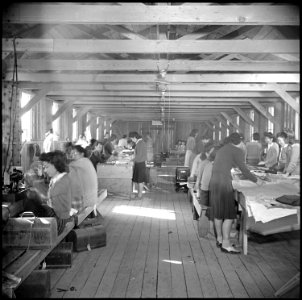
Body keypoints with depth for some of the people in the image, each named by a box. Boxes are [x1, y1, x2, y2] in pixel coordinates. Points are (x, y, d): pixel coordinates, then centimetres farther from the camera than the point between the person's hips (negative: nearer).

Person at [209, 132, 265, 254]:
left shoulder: (221, 150, 20)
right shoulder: (237, 151, -3)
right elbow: (244, 170, -3)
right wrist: (256, 180, 10)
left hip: (213, 182, 8)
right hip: (224, 184, -8)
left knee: (218, 213, 15)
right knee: (229, 215, -2)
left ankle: (219, 239, 25)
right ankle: (226, 244, 1)